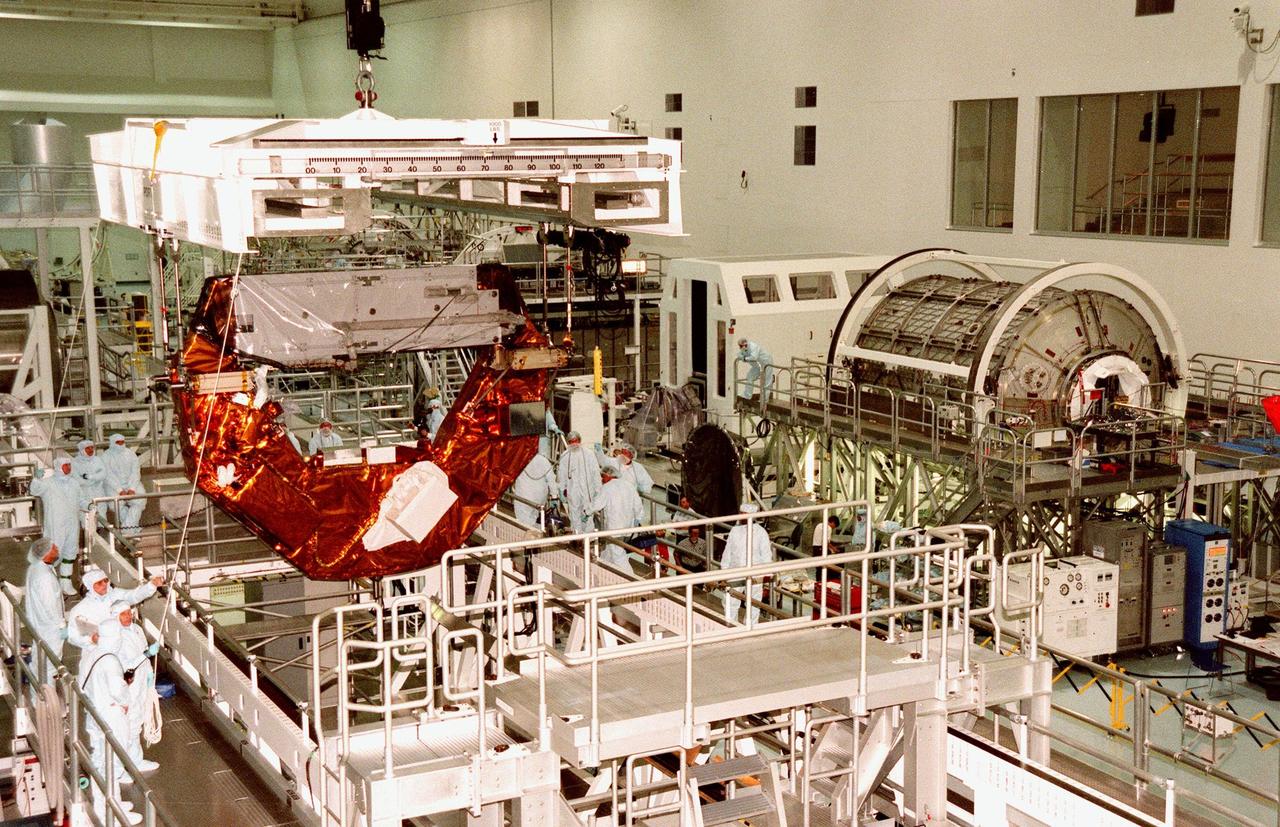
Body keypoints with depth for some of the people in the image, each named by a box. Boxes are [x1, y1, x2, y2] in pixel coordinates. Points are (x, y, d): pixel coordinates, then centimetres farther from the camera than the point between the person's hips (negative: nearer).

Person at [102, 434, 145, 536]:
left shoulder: (130, 453, 7)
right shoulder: (106, 457, 0)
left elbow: (135, 472, -1)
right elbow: (109, 476, -9)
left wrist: (131, 489, -17)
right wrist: (120, 490, -21)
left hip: (132, 484, 2)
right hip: (114, 486, -2)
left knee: (140, 501, -27)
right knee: (116, 503, -31)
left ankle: (127, 528, -27)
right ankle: (133, 527, -17)